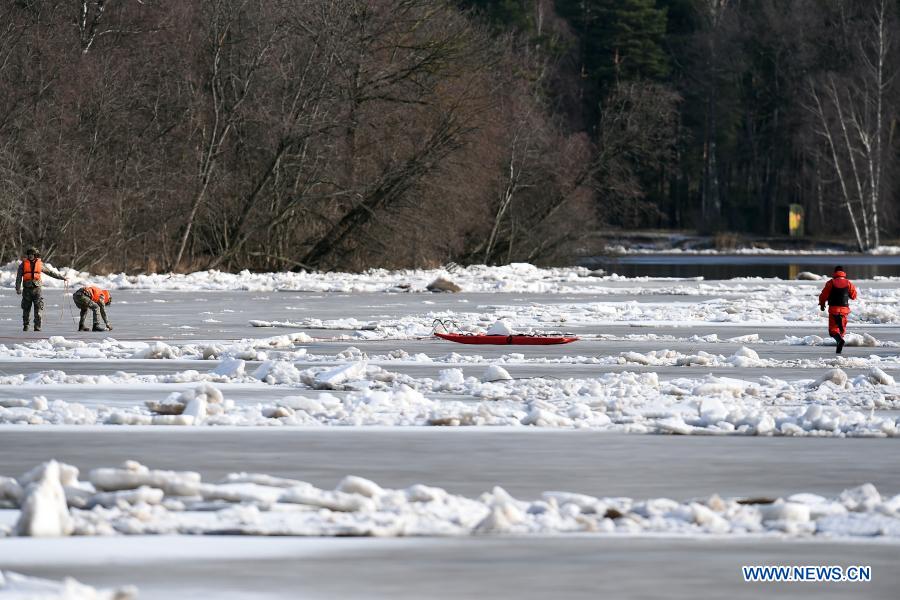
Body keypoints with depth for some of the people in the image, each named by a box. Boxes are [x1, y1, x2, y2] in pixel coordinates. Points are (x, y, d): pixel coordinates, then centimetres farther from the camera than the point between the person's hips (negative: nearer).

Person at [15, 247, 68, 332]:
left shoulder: (40, 264, 9)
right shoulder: (23, 264, 6)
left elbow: (51, 272, 16)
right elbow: (19, 277, 5)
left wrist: (62, 277, 17)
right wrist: (18, 288, -5)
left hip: (37, 289, 0)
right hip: (27, 289, 0)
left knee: (38, 308, -9)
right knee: (26, 308, 3)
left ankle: (37, 327, -8)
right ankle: (25, 326, 12)